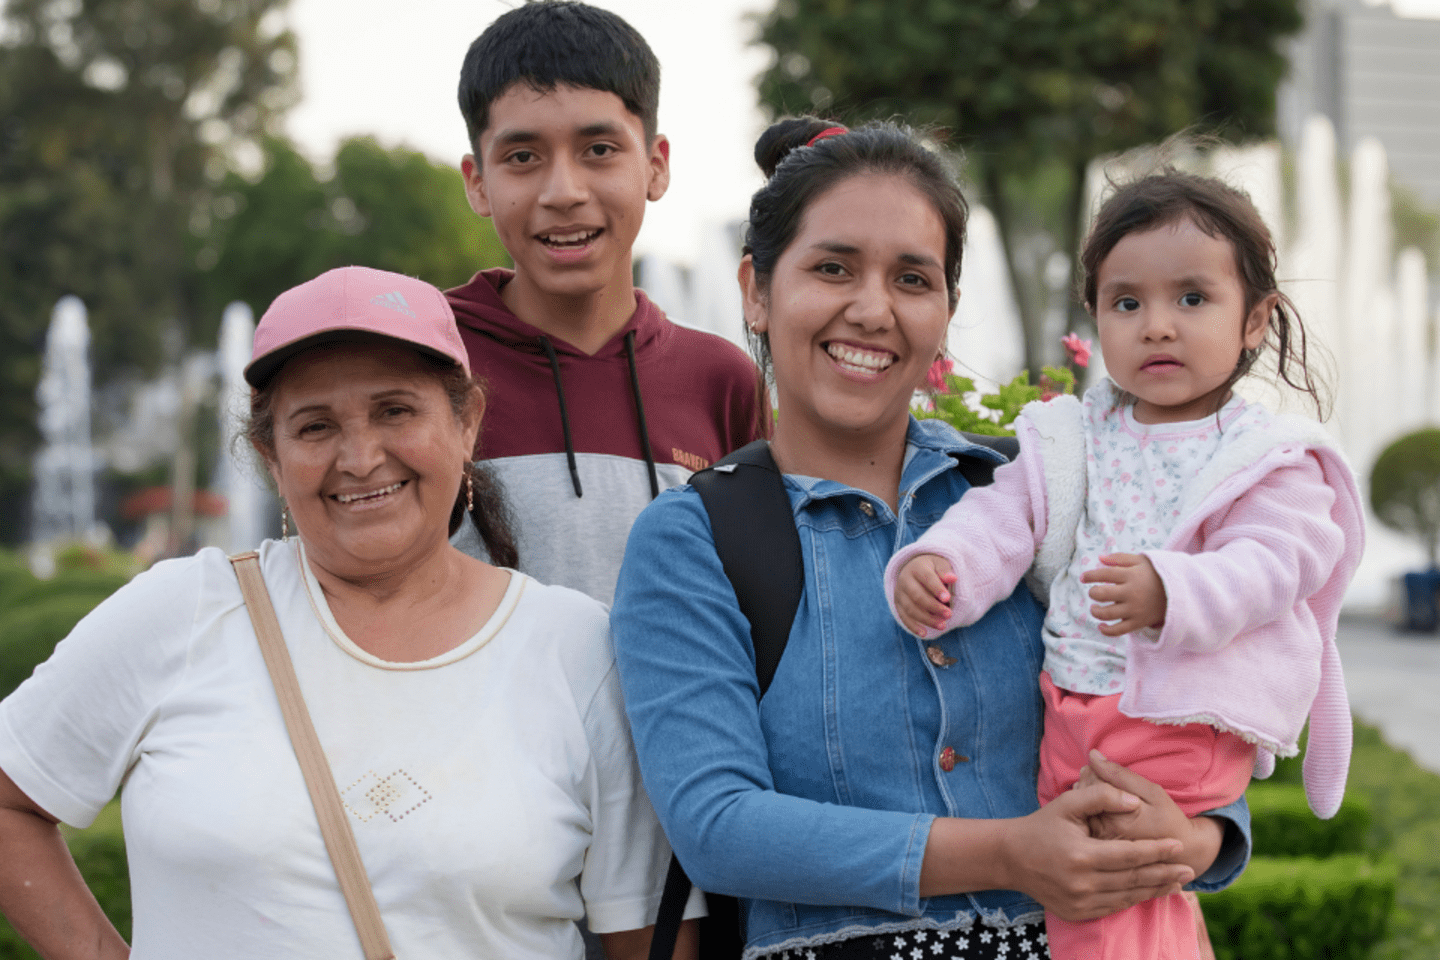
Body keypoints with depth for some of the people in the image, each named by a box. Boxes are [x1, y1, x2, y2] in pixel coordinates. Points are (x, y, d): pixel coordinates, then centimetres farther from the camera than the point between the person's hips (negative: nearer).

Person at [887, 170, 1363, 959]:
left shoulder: (1271, 458, -2)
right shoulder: (1072, 438, 12)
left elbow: (1271, 564, -14)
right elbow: (1004, 516, 5)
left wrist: (1169, 596, -33)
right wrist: (937, 566, -16)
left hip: (1186, 723, -5)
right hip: (1067, 709, 5)